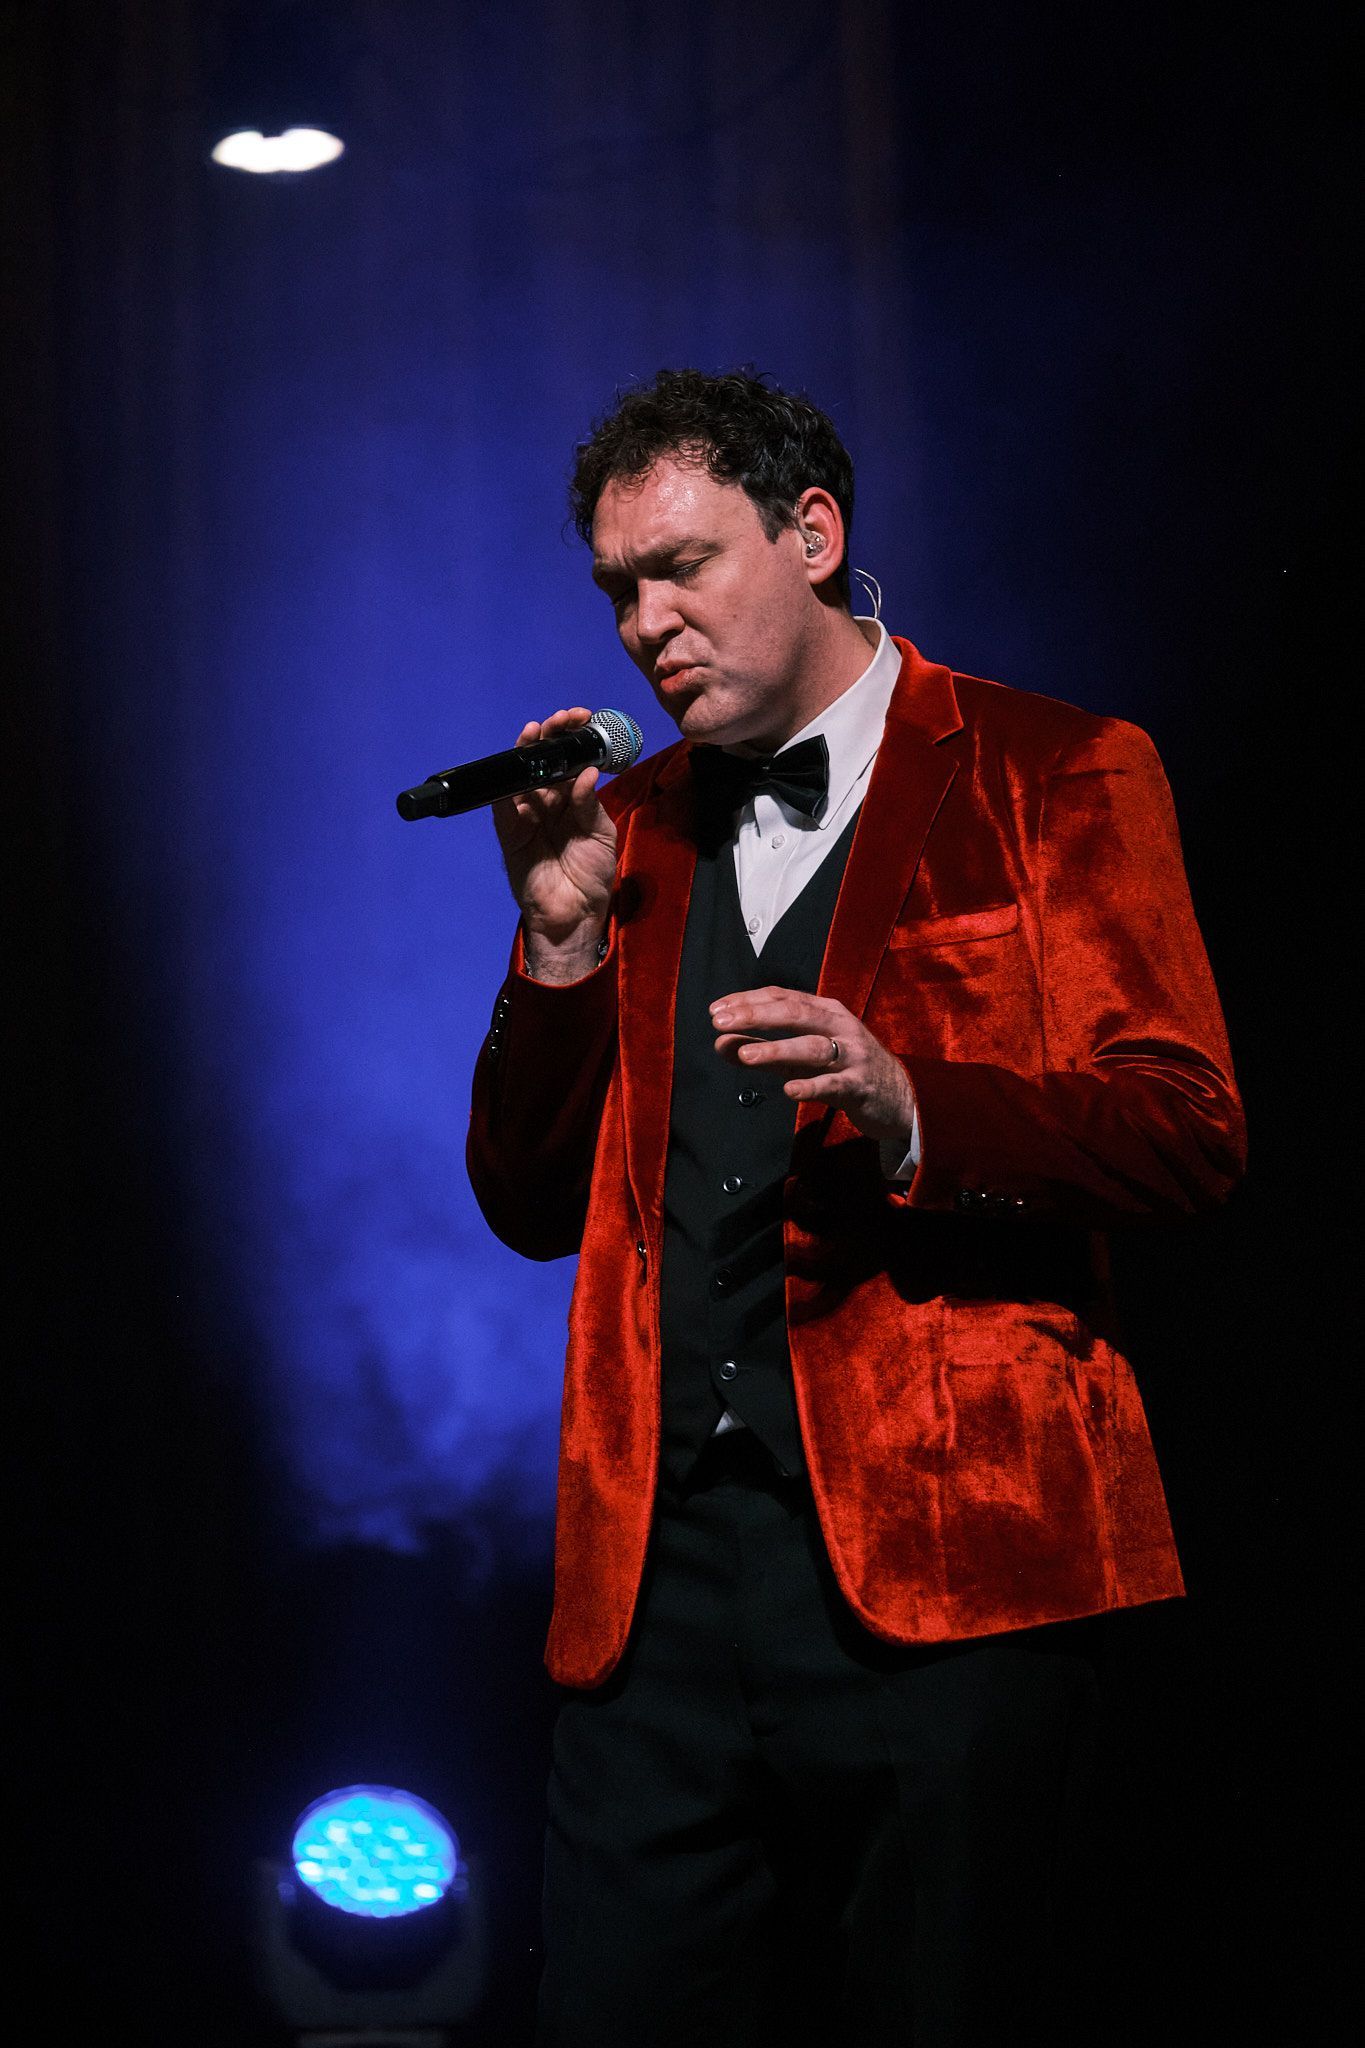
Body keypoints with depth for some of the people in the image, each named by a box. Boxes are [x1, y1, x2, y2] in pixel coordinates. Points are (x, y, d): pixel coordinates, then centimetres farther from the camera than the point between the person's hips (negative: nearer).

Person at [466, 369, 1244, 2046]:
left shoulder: (1053, 776, 5)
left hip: (942, 1551, -4)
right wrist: (561, 932, 1)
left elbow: (1189, 1133, -3)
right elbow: (531, 1204, 16)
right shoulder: (631, 828, 18)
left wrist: (912, 1109, -20)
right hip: (659, 1560, 4)